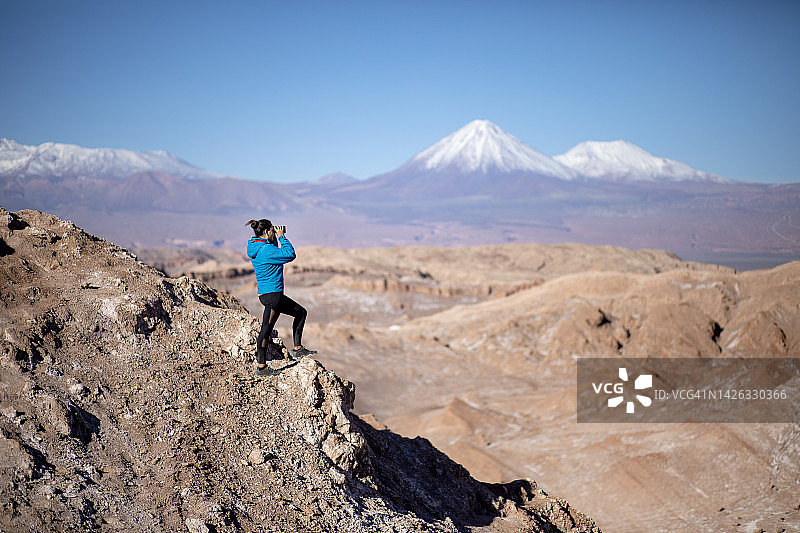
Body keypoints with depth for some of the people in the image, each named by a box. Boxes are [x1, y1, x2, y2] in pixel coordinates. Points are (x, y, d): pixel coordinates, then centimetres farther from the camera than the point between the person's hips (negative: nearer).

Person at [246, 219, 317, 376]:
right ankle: (261, 367, 4)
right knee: (267, 328, -3)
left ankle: (297, 348, 22)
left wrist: (277, 236, 11)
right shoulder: (265, 250, -21)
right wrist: (281, 236, -9)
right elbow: (290, 255, -18)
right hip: (271, 294, -11)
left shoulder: (255, 247, 8)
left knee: (301, 312, 18)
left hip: (275, 294, 11)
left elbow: (275, 251, 26)